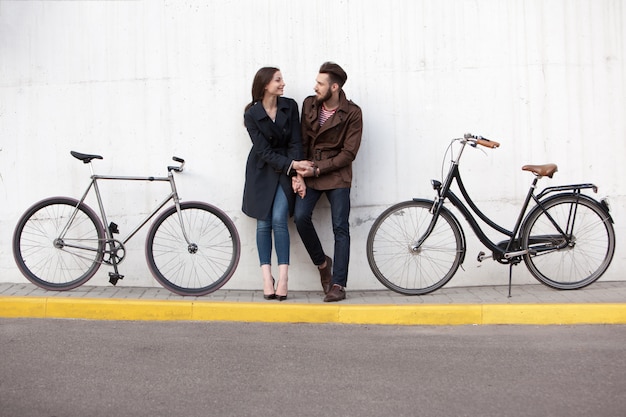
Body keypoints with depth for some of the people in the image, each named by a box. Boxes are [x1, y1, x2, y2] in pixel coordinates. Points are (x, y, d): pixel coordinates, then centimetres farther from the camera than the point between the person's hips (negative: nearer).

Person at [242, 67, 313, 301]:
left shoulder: (290, 106, -4)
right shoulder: (252, 115, -10)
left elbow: (295, 143, -6)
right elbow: (264, 152, -14)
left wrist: (297, 175, -16)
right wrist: (293, 165, -24)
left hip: (286, 171, 0)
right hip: (262, 172, 0)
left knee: (279, 219, -13)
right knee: (263, 223, -2)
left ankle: (283, 278, -11)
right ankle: (267, 279, 1)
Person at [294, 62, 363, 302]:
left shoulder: (352, 114, -8)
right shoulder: (309, 104, 5)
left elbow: (348, 153, -10)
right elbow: (302, 141, 9)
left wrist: (318, 169, -15)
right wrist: (298, 171, -3)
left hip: (337, 175, -3)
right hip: (309, 172, 3)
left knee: (340, 228, -8)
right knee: (300, 216, -16)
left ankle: (338, 285, -5)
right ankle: (322, 262, 9)